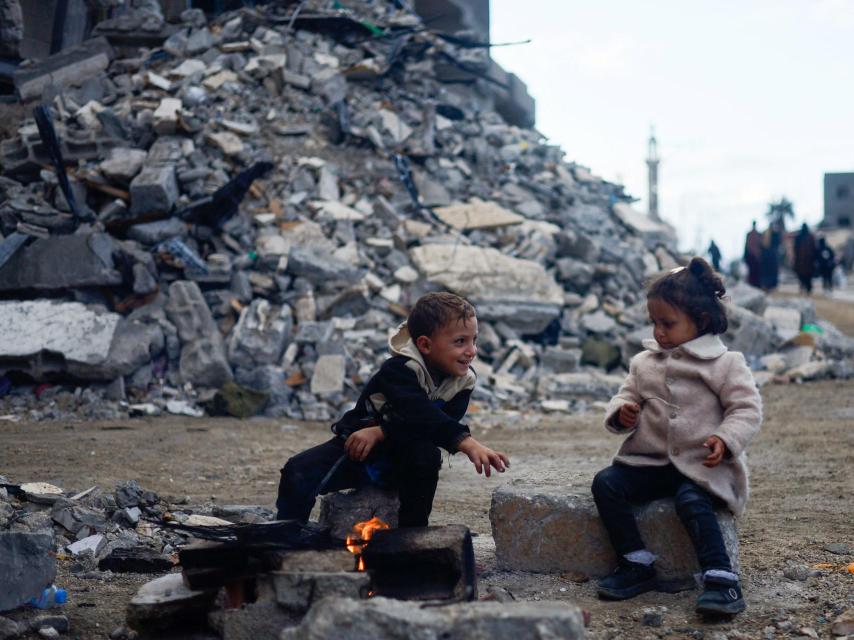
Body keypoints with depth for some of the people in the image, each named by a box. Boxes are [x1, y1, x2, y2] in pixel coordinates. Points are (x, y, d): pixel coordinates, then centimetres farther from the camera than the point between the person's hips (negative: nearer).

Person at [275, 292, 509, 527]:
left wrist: (380, 432, -32)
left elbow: (429, 428, -21)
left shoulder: (463, 382, -10)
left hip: (400, 459, 3)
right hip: (357, 450, -3)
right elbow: (420, 414, -43)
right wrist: (467, 443, -55)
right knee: (299, 473, -26)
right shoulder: (399, 369, -25)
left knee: (427, 454, -32)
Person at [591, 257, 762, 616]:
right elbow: (627, 395, 17)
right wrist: (622, 412, -8)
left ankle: (722, 581, -34)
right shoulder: (645, 362, 12)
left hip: (701, 464, -5)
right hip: (650, 460, 6)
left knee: (692, 500, -35)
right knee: (606, 483, -15)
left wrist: (725, 441, -23)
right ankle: (637, 565, -11)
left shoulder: (723, 363, -3)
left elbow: (747, 408, -6)